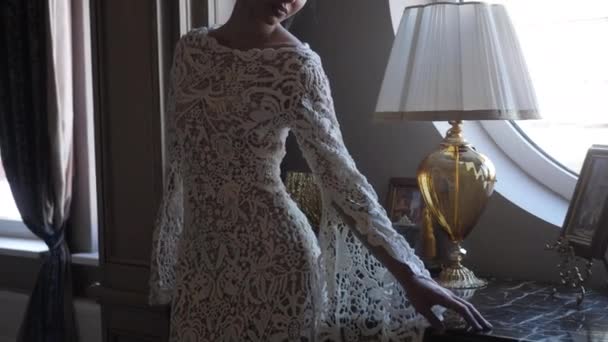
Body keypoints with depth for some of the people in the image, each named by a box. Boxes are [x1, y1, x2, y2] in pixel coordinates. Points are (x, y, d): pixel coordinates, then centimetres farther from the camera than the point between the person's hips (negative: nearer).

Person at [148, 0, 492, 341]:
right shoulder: (190, 47, 5)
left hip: (269, 254, -5)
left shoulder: (296, 65, -12)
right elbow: (179, 156, 12)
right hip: (197, 253, 5)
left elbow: (339, 174, -16)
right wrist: (168, 254, 16)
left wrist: (406, 273, -23)